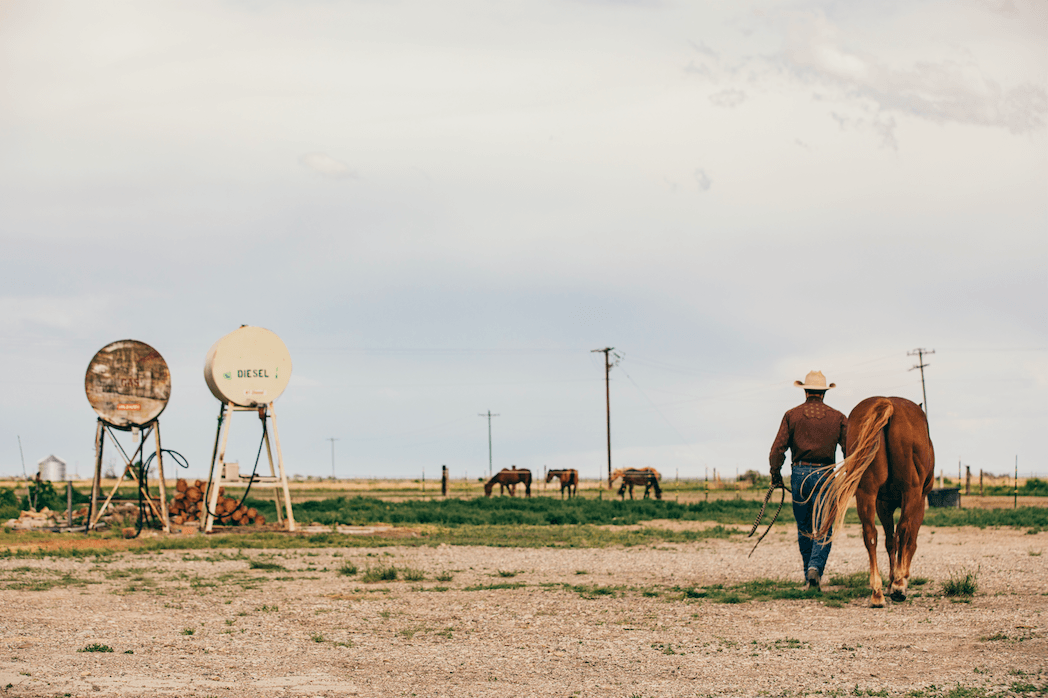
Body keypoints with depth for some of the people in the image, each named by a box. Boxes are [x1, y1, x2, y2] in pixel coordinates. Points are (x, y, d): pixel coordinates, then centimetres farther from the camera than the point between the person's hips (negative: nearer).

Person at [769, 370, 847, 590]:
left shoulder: (792, 415, 2)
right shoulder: (837, 417, 4)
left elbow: (778, 448, -3)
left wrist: (775, 474, 9)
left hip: (799, 473, 1)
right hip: (825, 474, -1)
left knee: (804, 528, 12)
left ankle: (810, 577, 17)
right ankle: (815, 567, -21)